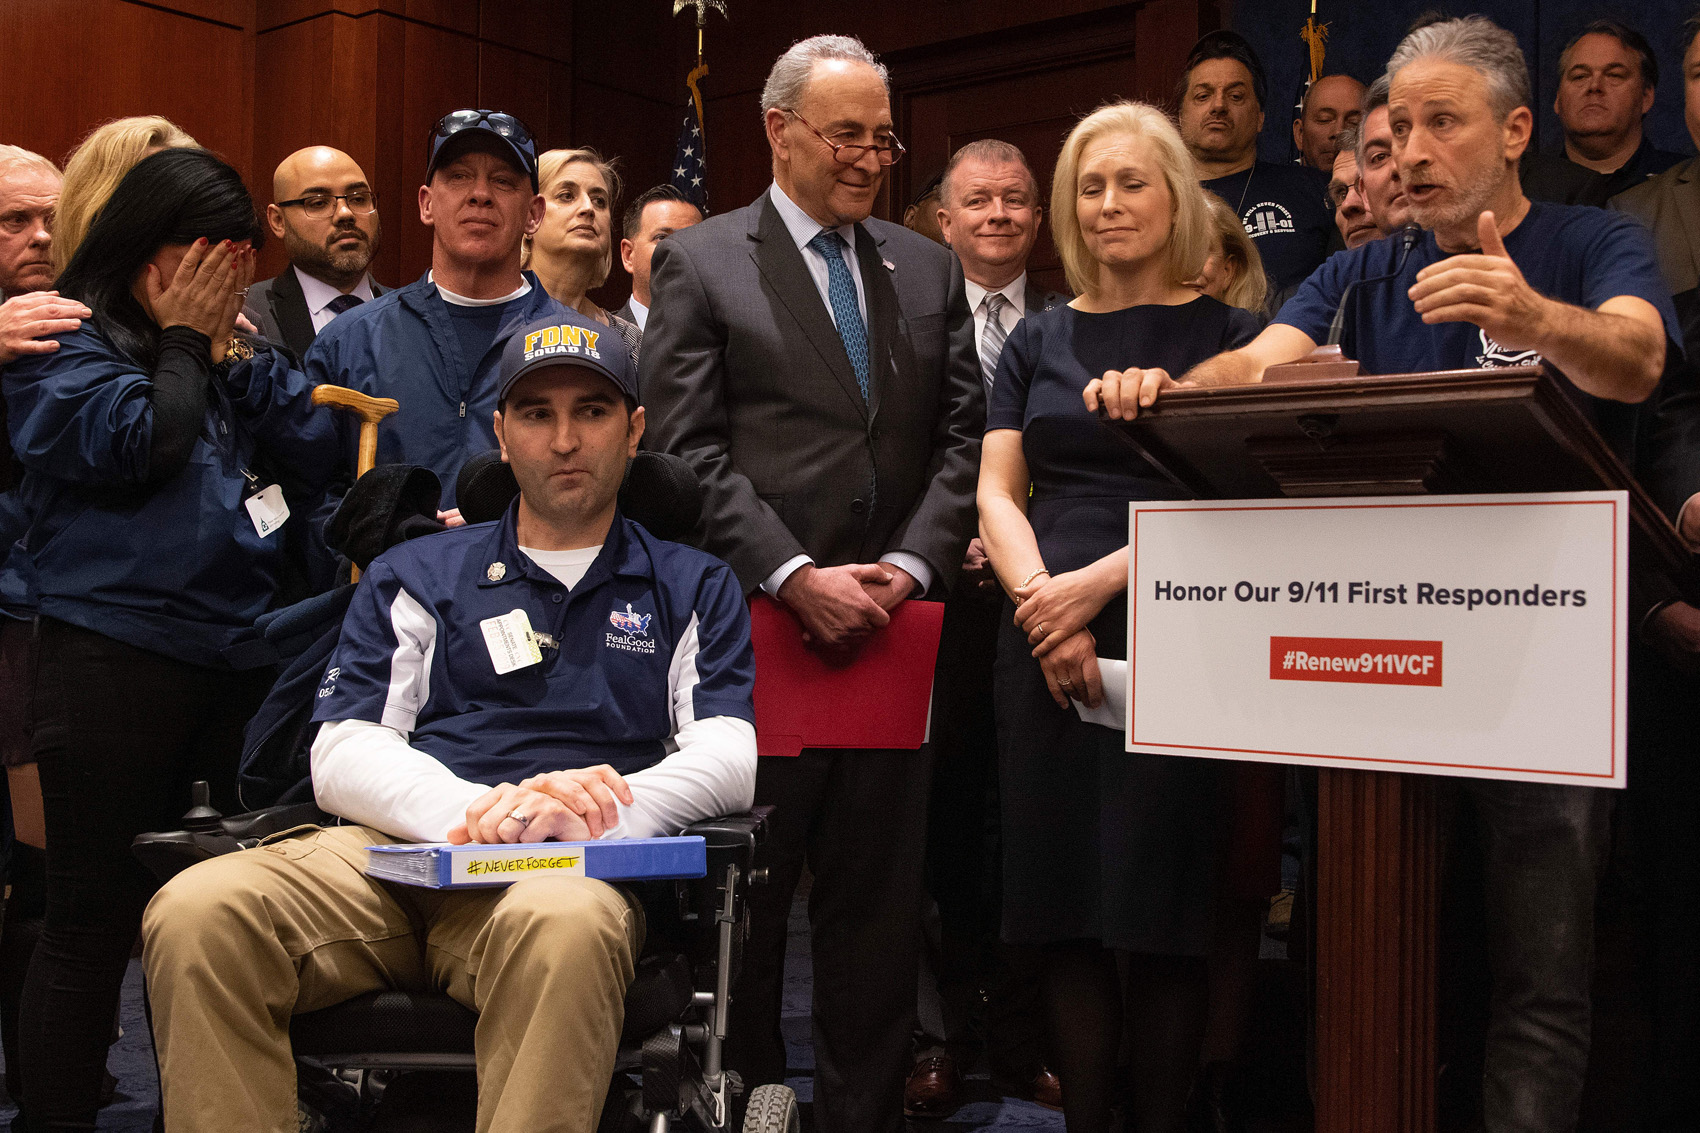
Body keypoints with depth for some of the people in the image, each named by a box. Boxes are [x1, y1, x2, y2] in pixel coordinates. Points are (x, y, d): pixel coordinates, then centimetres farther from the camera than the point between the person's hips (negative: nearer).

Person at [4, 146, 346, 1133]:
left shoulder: (228, 351, 18)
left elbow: (315, 458, 8)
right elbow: (138, 443, -16)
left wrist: (231, 350, 3)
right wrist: (183, 341, -2)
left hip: (238, 658, 6)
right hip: (115, 656, -6)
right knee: (97, 915, 0)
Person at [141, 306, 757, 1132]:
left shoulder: (691, 589, 21)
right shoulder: (415, 577, 24)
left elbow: (728, 757, 5)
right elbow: (342, 756, 10)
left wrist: (576, 810, -15)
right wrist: (478, 809, -12)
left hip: (571, 870, -2)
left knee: (563, 924, -39)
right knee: (196, 912, -27)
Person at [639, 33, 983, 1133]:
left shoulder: (928, 269, 14)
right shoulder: (699, 262, 2)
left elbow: (961, 438, 10)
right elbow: (690, 454, -6)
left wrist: (910, 566, -6)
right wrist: (796, 577, -15)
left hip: (892, 623, 4)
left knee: (879, 901, 10)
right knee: (744, 906, 6)